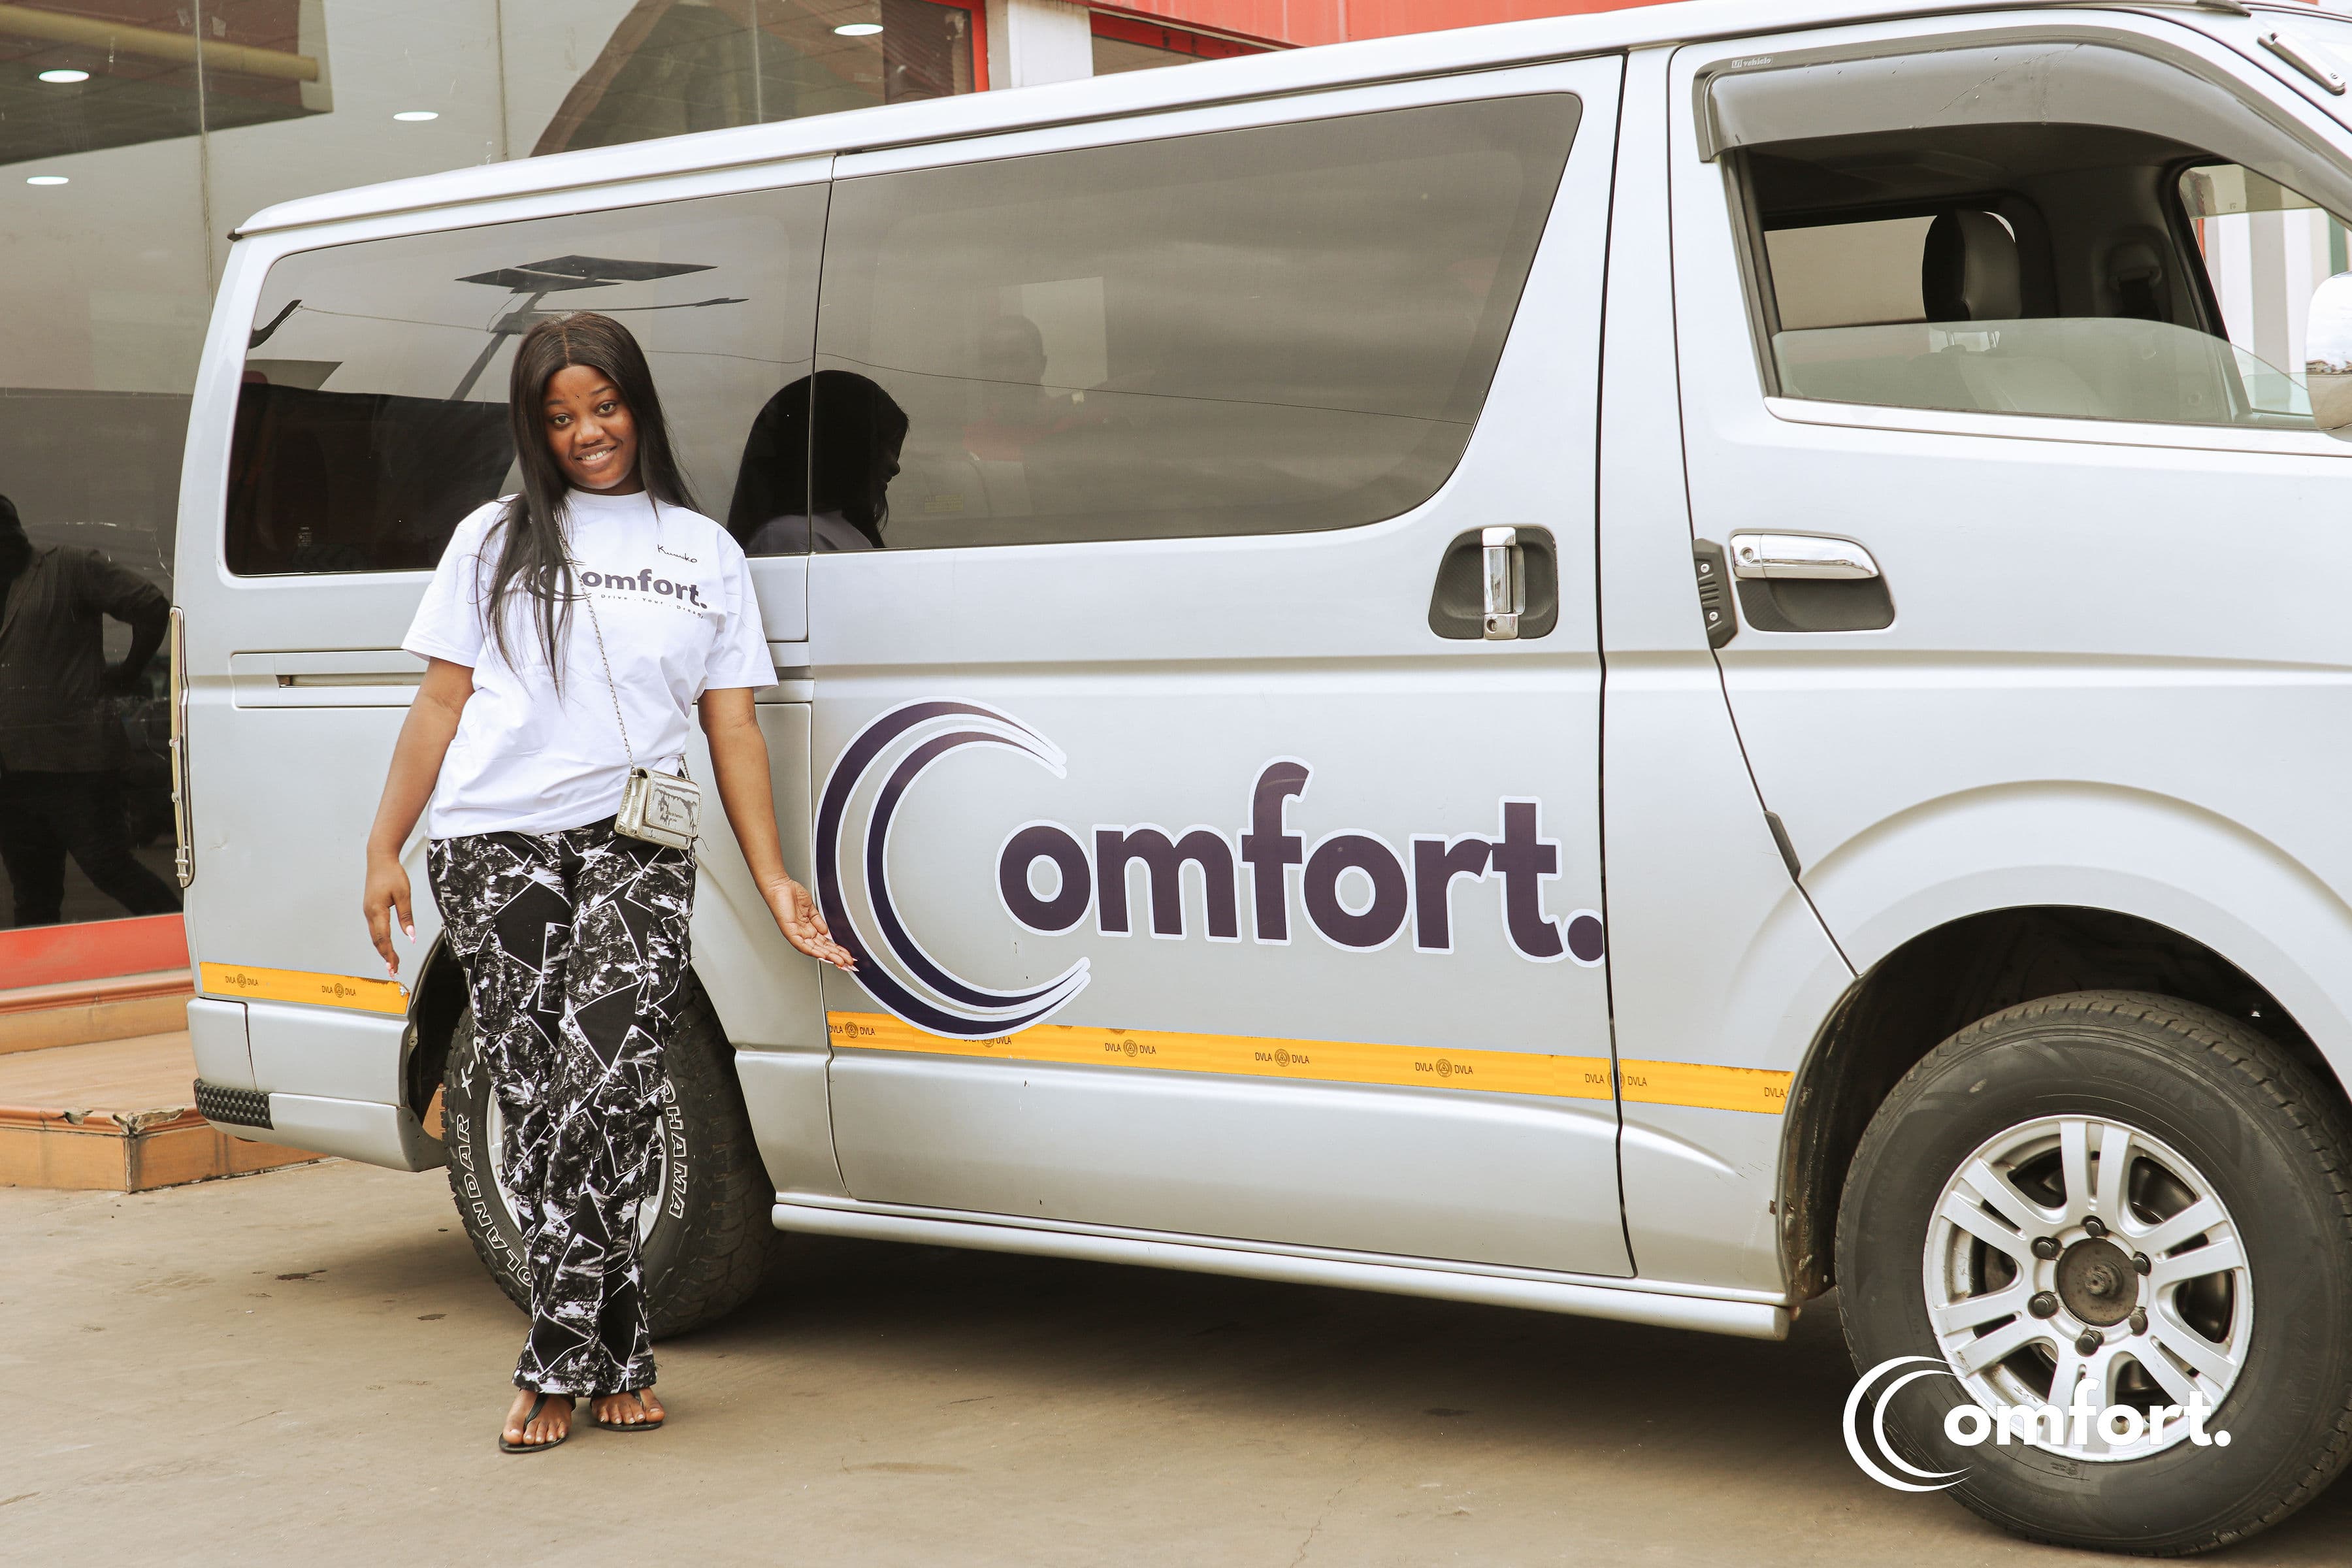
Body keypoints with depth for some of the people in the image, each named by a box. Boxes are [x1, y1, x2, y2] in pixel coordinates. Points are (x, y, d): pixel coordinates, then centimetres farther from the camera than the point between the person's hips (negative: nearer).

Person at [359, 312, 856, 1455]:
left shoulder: (705, 553, 16)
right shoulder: (495, 541, 15)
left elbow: (733, 727, 13)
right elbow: (439, 703, 13)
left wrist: (776, 883, 5)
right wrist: (385, 850, 6)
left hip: (634, 848, -1)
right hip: (495, 846, 1)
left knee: (608, 1086, -17)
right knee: (538, 1099, -4)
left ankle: (558, 1364, -8)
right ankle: (616, 1356, 6)